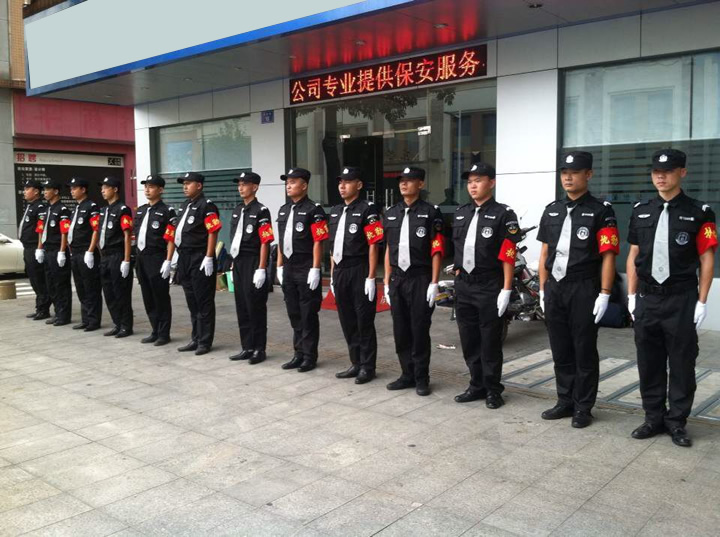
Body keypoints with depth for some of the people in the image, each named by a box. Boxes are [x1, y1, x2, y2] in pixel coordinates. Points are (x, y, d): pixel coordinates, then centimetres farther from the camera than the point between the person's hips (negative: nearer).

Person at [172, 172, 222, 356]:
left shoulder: (206, 206, -11)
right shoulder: (185, 205, 16)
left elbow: (213, 233, -16)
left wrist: (208, 258, -20)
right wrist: (179, 255, 17)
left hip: (200, 260, -9)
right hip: (185, 259, 9)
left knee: (204, 302, -1)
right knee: (192, 301, 14)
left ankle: (205, 342, 7)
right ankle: (196, 339, 23)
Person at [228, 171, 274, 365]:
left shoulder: (261, 211, -10)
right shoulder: (237, 210, 14)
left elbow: (265, 242, -14)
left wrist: (261, 269, -18)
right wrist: (234, 263, 14)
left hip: (253, 264, -8)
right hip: (239, 263, 8)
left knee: (255, 307, -1)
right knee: (242, 306, 11)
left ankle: (259, 350, 9)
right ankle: (247, 347, 21)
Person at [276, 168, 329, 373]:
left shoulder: (313, 210, -9)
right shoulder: (283, 210, 14)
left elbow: (318, 242, -13)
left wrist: (315, 269, -17)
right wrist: (279, 266, 14)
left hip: (306, 270, -7)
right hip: (288, 269, 7)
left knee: (308, 315, 1)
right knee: (294, 313, 13)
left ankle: (310, 356, 11)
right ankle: (299, 354, 23)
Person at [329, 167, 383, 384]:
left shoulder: (367, 210, -9)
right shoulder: (335, 212, 14)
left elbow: (373, 246, -12)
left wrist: (371, 277, -16)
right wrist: (332, 274, 15)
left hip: (359, 272, -7)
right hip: (340, 272, 7)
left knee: (364, 321, 1)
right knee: (347, 321, 13)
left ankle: (367, 367, 12)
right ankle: (356, 364, 25)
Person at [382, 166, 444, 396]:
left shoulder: (430, 212, -5)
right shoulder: (391, 213, 11)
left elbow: (437, 251, -7)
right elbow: (389, 249, 13)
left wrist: (434, 283, -12)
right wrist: (387, 281, 10)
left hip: (420, 279, -5)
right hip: (397, 280, 5)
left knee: (419, 331, 1)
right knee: (401, 330, 10)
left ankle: (422, 378, 14)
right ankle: (408, 375, 22)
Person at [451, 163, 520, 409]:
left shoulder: (503, 214, -7)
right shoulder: (460, 212, 11)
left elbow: (508, 255, -11)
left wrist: (506, 290, -14)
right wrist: (458, 270, 13)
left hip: (490, 287, -6)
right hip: (463, 285, 6)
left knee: (490, 341, 3)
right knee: (468, 339, 11)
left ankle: (492, 390, 17)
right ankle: (476, 385, 25)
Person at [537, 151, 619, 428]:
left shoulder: (601, 211, -4)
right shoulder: (551, 210, 12)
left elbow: (608, 256, -8)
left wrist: (604, 294, -13)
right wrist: (543, 289, 11)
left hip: (584, 290, -5)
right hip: (554, 289, 5)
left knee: (584, 352, 5)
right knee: (560, 351, 12)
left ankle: (583, 408, 16)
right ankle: (565, 402, 24)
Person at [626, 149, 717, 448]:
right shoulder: (640, 212, 8)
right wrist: (631, 295, 7)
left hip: (682, 300, -3)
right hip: (647, 299, 4)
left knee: (682, 364, 5)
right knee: (649, 363, 9)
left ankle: (677, 422, 17)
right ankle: (654, 418, 21)